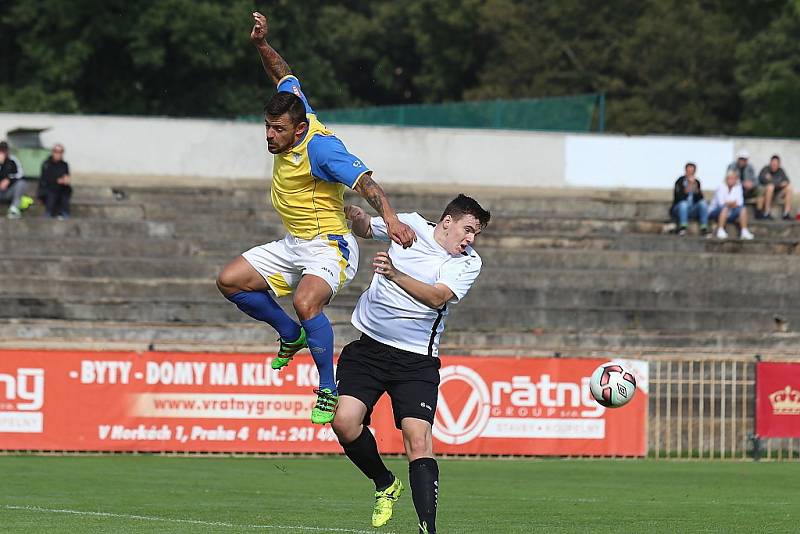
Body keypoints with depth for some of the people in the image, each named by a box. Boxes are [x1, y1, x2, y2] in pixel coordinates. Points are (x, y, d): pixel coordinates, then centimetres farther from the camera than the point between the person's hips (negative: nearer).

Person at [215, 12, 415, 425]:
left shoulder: (320, 147, -25)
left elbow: (364, 181, -35)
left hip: (327, 247, -10)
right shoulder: (295, 112, -2)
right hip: (292, 246, 10)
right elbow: (285, 77, 17)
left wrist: (390, 218, -50)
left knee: (306, 302, -35)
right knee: (230, 282, 6)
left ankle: (329, 391, -22)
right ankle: (292, 335, 24)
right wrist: (262, 45, 5)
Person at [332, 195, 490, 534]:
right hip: (368, 345, 2)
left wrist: (395, 275, -32)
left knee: (418, 439, -17)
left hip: (416, 359, -2)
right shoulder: (410, 225, 6)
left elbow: (437, 297, -18)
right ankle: (384, 484, 13)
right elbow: (366, 229, 24)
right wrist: (356, 217, -1)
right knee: (344, 421, -15)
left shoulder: (468, 263, 0)